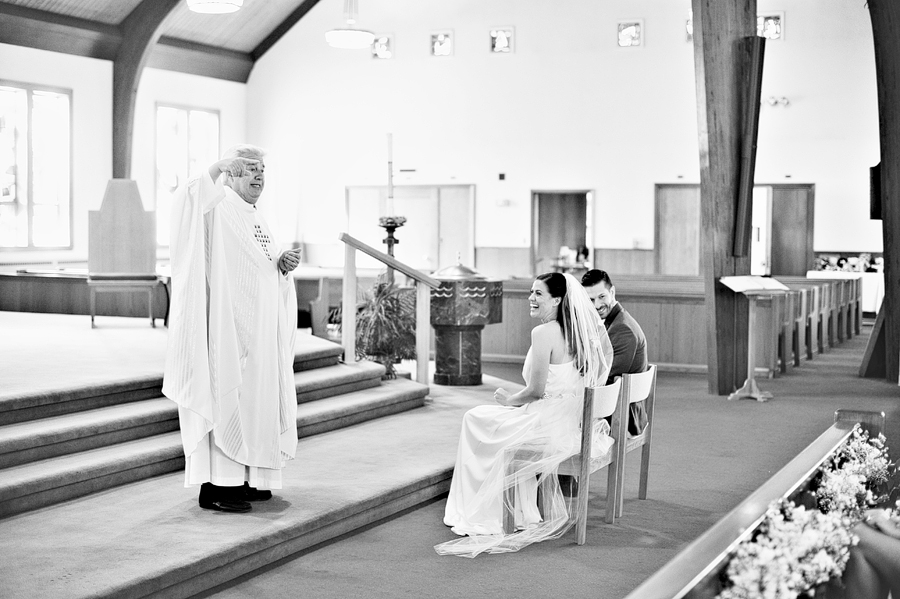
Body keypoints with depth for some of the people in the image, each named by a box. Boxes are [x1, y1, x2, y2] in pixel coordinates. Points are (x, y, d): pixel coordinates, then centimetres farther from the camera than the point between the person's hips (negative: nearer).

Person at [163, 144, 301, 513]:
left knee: (252, 396, 11)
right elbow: (187, 200, -30)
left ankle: (244, 478, 20)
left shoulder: (255, 219, 19)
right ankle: (215, 486, -4)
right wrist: (217, 167, -24)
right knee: (225, 395, -8)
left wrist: (283, 265, 3)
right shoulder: (219, 208, -8)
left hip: (258, 327, 9)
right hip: (228, 325, -9)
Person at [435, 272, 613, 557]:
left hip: (553, 428, -8)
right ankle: (529, 518, 29)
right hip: (575, 425, 8)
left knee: (475, 419, 13)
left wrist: (510, 400, 3)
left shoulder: (544, 333, -17)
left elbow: (536, 390, -16)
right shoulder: (577, 331, 8)